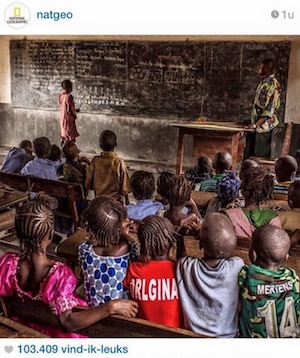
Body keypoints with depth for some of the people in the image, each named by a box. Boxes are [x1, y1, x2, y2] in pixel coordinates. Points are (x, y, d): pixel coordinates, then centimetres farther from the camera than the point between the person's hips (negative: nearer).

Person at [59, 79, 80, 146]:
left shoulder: (60, 96, 5)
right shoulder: (69, 96, -19)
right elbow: (69, 109, -22)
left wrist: (74, 110, 19)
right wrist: (74, 115, -4)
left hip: (62, 118, 8)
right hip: (68, 118, -8)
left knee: (63, 136, 16)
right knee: (70, 137, -1)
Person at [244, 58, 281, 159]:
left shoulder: (273, 85, -18)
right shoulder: (263, 82, 9)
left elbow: (270, 110, -22)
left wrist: (255, 124, -21)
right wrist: (253, 123, 16)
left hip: (264, 125, -9)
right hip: (255, 124, 9)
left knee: (260, 156, 2)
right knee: (248, 154, 14)